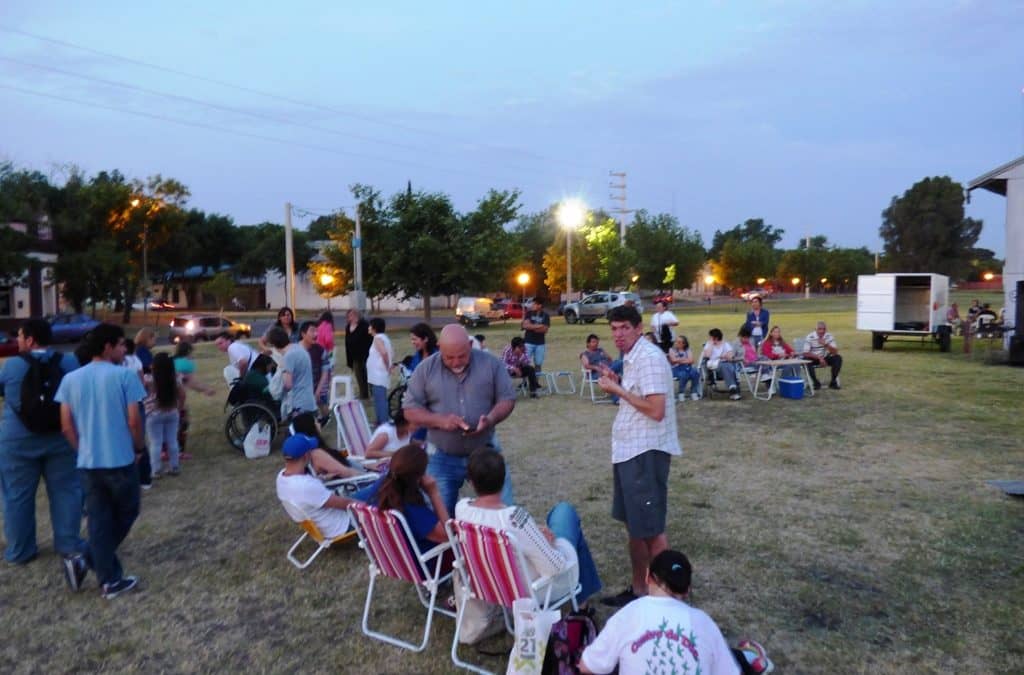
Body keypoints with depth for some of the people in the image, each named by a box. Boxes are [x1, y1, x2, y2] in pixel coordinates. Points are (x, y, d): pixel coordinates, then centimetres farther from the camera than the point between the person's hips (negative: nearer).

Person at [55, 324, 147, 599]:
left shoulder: (71, 379, 5)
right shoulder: (124, 375, -11)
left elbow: (66, 426, 5)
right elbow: (133, 421, -12)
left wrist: (83, 450, 18)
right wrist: (140, 447, 5)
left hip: (87, 462, 5)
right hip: (120, 460, -5)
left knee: (99, 521, 10)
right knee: (126, 514, 16)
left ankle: (110, 580, 10)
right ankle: (87, 561, 12)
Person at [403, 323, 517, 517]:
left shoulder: (490, 363, -6)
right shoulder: (426, 369, -6)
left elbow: (507, 398, -2)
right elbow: (410, 409, -4)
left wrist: (490, 419, -22)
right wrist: (440, 420, -21)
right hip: (442, 458, 0)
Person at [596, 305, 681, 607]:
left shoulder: (650, 358, -18)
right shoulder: (632, 358, 12)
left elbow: (656, 410, -25)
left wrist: (617, 390, -18)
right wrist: (617, 383, 6)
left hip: (646, 452, -10)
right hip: (628, 450, 10)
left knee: (651, 529, 1)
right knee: (635, 525, 18)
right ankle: (638, 589, 31)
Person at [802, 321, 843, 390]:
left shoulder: (829, 336, -7)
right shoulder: (810, 337, -17)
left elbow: (835, 352, -11)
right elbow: (806, 353, -20)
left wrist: (826, 344, -27)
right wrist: (819, 358, -28)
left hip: (825, 358, 3)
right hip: (814, 359, -3)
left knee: (838, 358, -21)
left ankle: (833, 382, -11)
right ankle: (816, 382, -16)